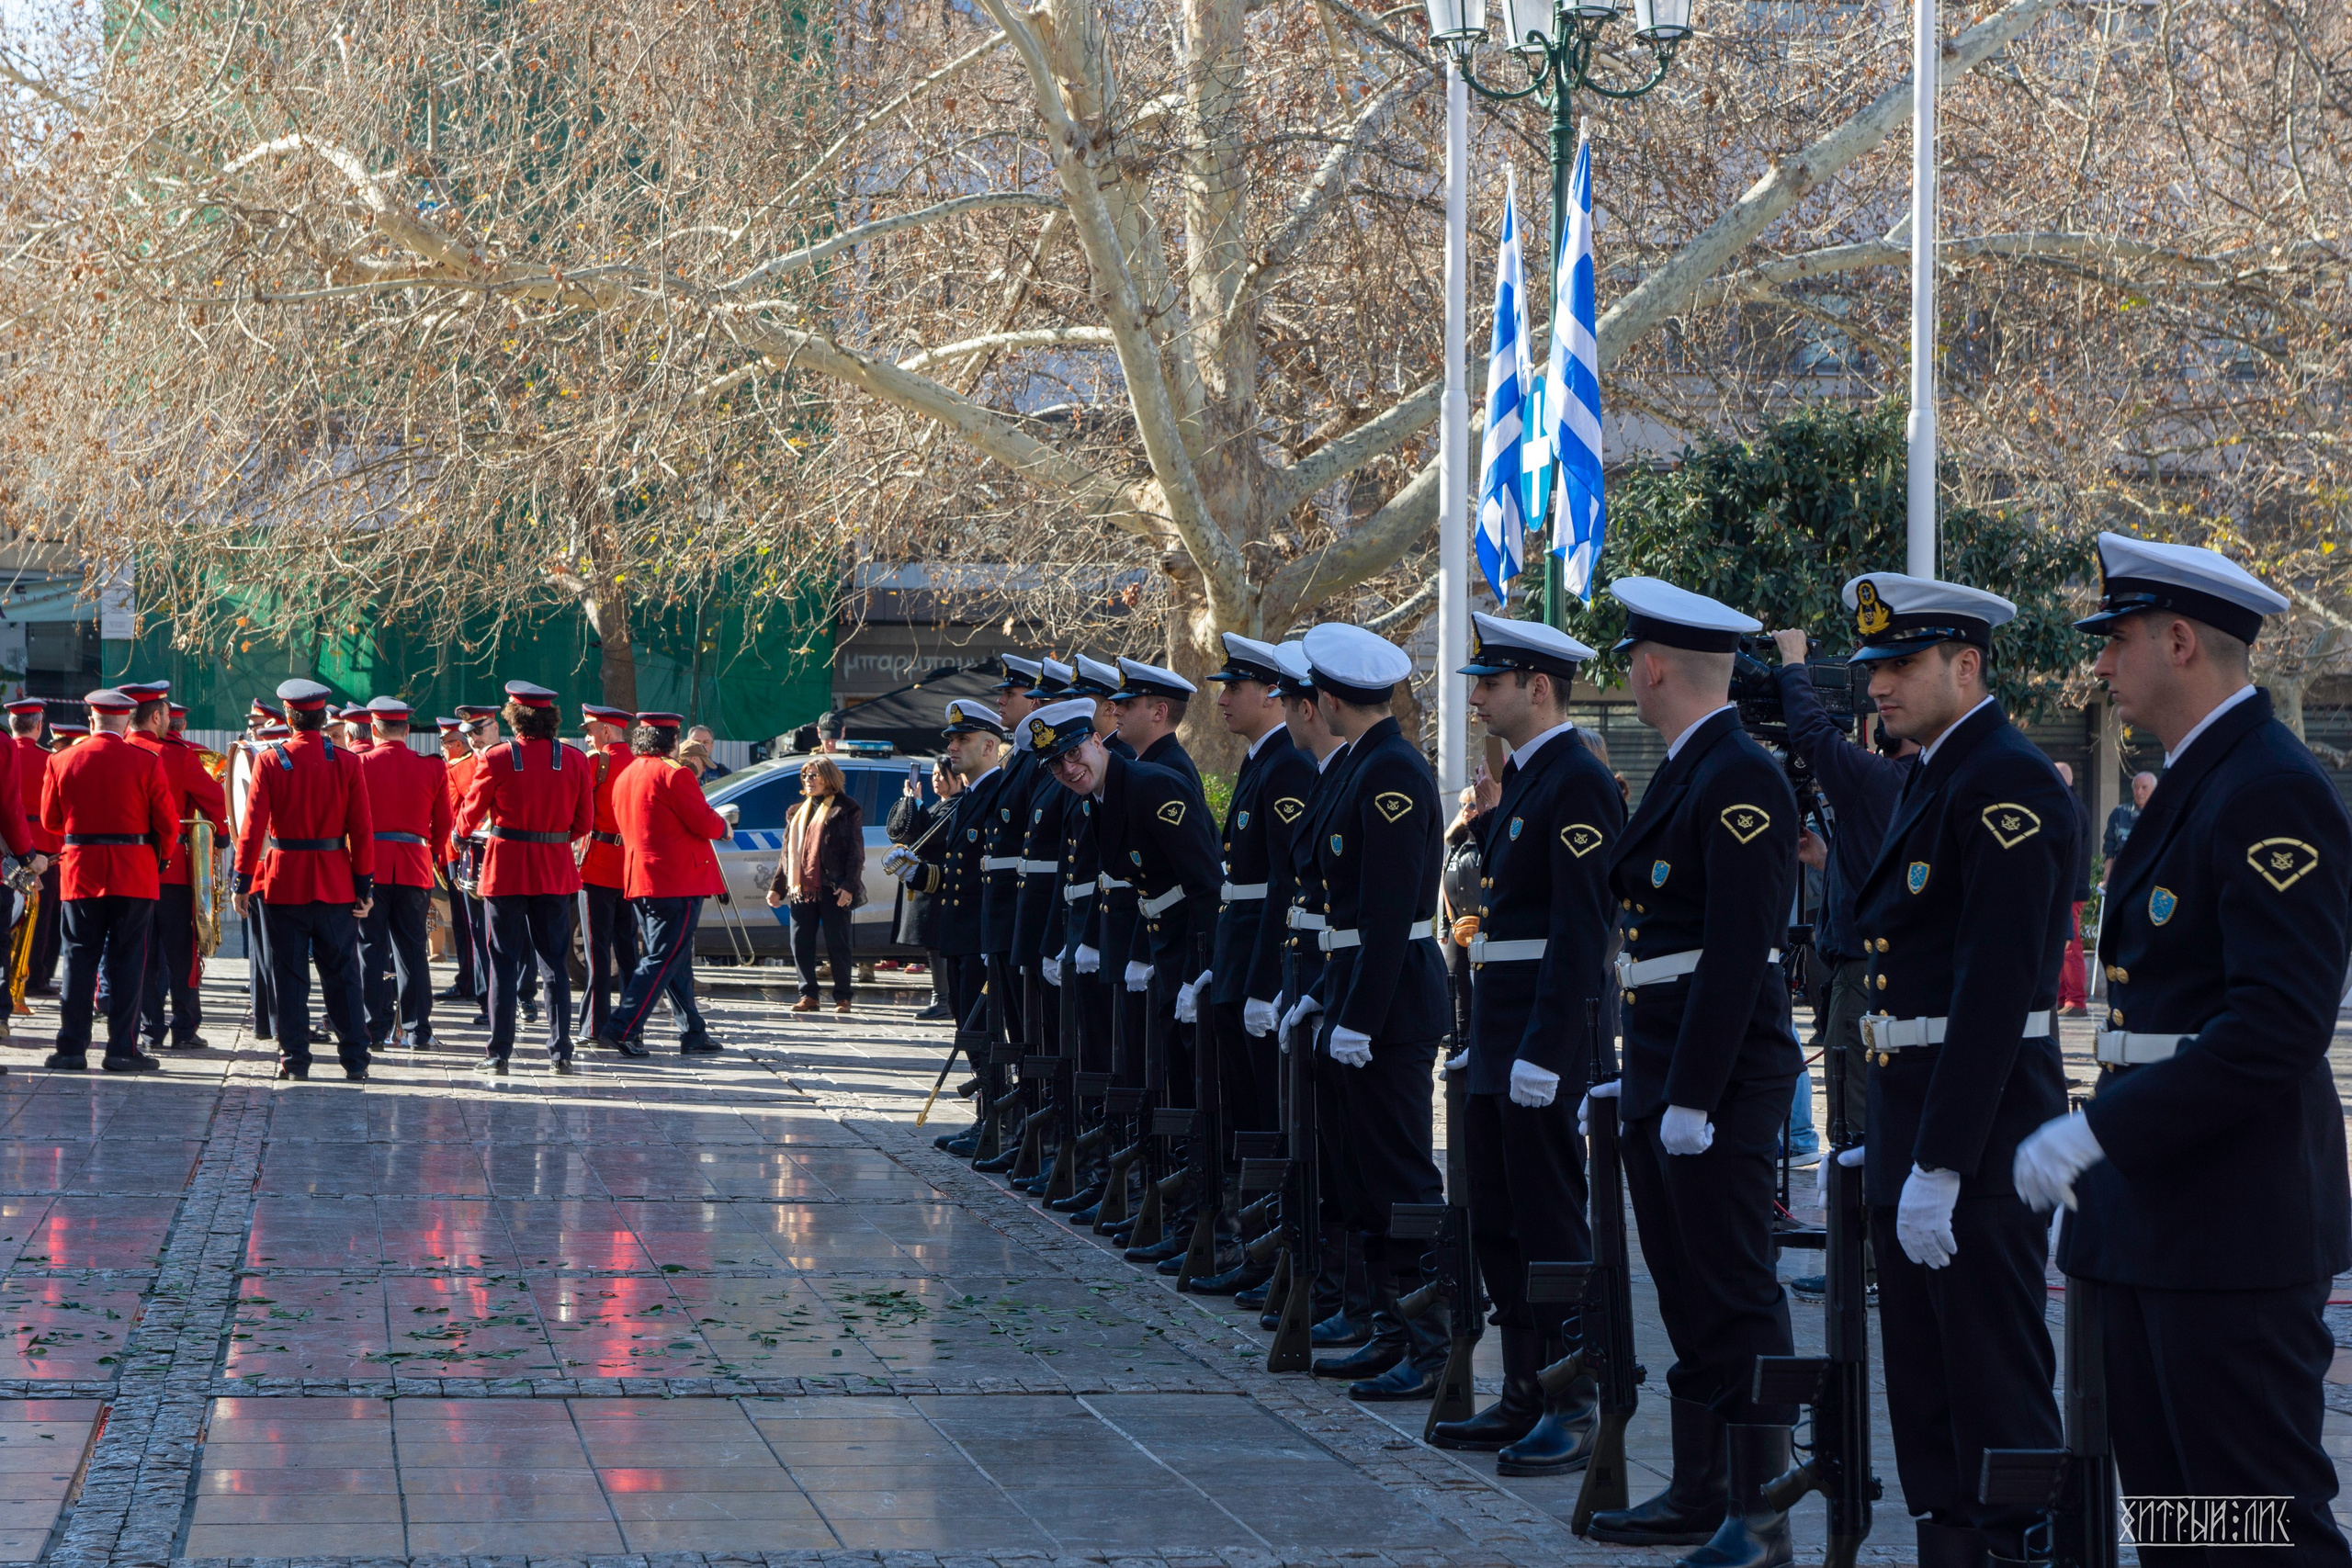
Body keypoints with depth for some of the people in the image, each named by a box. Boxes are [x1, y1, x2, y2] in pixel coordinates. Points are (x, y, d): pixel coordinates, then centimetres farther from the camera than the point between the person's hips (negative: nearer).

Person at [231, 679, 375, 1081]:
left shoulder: (270, 760, -6)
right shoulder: (347, 762, -3)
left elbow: (253, 826, -8)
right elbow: (362, 830, -4)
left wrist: (243, 882, -2)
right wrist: (364, 885, 2)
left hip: (283, 882, -1)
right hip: (336, 883, 1)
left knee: (289, 975, 5)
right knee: (342, 974, 7)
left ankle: (294, 1059, 6)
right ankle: (355, 1060, 6)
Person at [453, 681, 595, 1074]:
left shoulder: (497, 759, -10)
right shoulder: (574, 761, -2)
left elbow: (470, 814, 2)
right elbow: (584, 822, 5)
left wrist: (462, 833, 24)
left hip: (506, 868, -2)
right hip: (555, 871, 2)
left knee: (505, 963, 3)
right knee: (555, 963, 8)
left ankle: (499, 1053, 2)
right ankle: (560, 1052, 6)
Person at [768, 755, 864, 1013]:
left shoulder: (846, 810, 1)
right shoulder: (798, 812, 20)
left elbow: (856, 852, -5)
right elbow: (787, 853, 21)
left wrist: (849, 886, -15)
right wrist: (777, 887, 14)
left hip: (832, 889, -6)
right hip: (801, 889, 6)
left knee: (837, 944, -2)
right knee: (800, 944, 2)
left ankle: (843, 997, 4)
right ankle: (808, 995, 9)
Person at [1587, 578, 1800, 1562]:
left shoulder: (1741, 778, -16)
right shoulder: (1681, 773, 15)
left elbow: (1738, 951, -21)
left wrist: (1692, 1097, -22)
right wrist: (1635, 1079, 19)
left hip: (1723, 1073, -10)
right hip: (1660, 1070, 10)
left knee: (1736, 1295, -5)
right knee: (1686, 1289, 14)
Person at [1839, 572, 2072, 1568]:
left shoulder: (2008, 783, -16)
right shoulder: (1932, 778, 15)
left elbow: (1996, 987, -22)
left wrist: (1939, 1163, -24)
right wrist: (1891, 1142, 18)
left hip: (1982, 1121, -10)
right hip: (1914, 1115, 10)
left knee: (1996, 1384, -5)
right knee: (1924, 1382, 15)